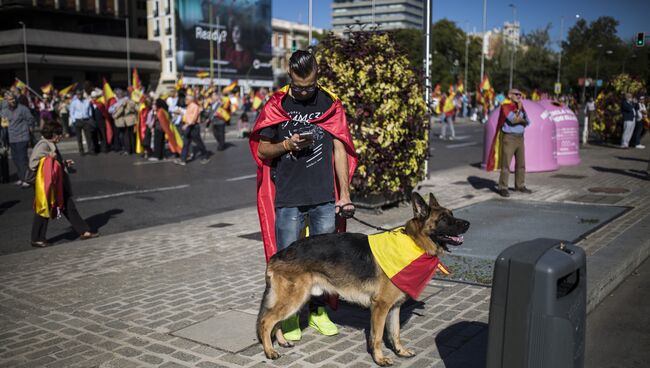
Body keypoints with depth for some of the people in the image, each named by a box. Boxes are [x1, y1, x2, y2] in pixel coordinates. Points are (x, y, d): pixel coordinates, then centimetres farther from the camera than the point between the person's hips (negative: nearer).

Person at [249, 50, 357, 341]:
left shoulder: (330, 104, 4)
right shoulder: (276, 106, 2)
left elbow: (340, 149, 3)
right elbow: (261, 150, 5)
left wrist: (345, 193, -3)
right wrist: (286, 145, -15)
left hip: (325, 197, 2)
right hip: (287, 197, -1)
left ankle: (317, 310, 28)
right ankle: (288, 315, 20)